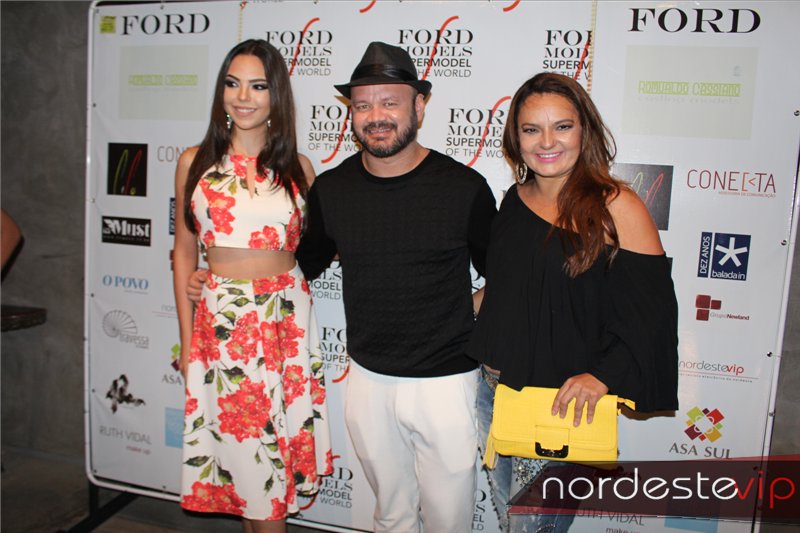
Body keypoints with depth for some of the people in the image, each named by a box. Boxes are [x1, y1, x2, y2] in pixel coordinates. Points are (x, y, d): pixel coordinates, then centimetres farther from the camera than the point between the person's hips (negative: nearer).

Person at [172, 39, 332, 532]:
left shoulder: (297, 167, 4)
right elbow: (184, 253, 7)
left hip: (287, 318, 1)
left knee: (276, 442, 9)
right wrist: (187, 338, 5)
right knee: (245, 447, 7)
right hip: (222, 318, 0)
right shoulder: (196, 162, 3)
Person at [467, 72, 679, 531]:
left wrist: (603, 376, -20)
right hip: (497, 387, 6)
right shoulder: (516, 199, 5)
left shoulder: (616, 207, -13)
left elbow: (652, 310, -14)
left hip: (567, 399, -6)